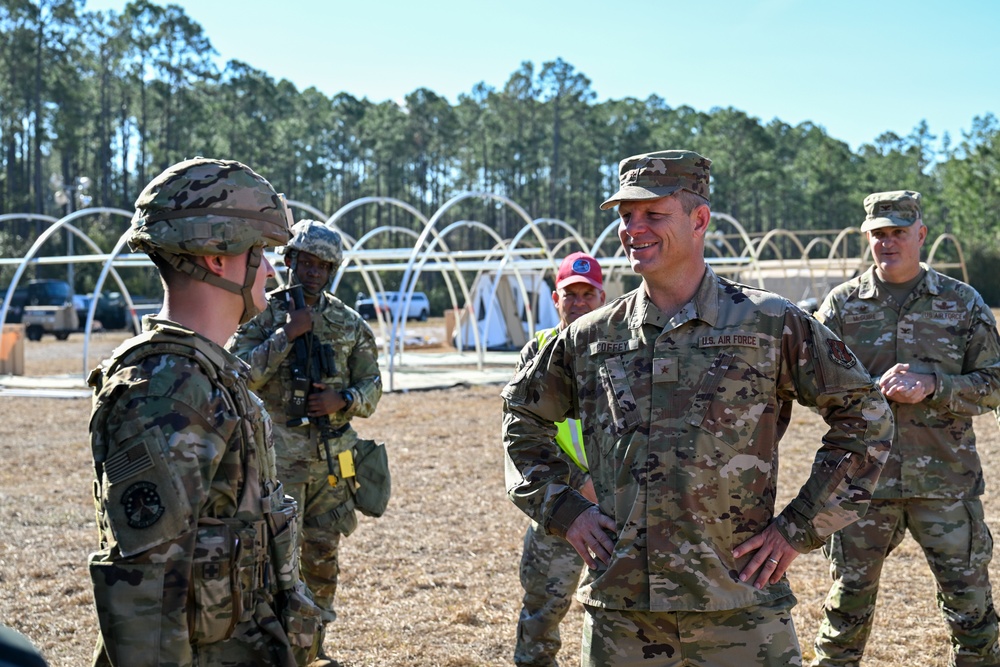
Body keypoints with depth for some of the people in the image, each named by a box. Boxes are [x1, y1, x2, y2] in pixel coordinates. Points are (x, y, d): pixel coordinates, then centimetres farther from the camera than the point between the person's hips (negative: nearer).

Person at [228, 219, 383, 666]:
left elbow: (371, 386, 9)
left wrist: (343, 401, -11)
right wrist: (286, 334, -17)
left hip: (332, 456, 4)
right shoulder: (264, 314, -1)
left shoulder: (349, 323, 8)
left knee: (322, 557, 10)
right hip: (278, 455, -3)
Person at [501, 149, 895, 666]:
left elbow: (865, 414, 3)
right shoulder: (590, 338, 7)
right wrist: (561, 508, 9)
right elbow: (522, 415, 23)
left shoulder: (771, 325, -1)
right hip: (619, 611, 3)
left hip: (738, 607, -3)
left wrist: (799, 528, -1)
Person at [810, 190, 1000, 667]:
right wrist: (877, 390, -14)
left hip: (946, 478, 0)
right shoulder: (842, 304, 4)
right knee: (850, 595, 9)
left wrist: (932, 385, -13)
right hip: (863, 477, 0)